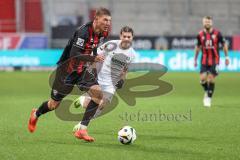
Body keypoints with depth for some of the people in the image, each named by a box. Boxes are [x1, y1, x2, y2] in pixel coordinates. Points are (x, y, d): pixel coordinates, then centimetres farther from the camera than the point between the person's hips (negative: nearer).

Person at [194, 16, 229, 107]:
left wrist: (226, 57, 1)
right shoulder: (200, 35, 0)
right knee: (203, 78, -10)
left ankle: (209, 98, 9)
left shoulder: (217, 33, -6)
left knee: (211, 79, -6)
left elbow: (224, 44, 4)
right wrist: (195, 59, 15)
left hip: (214, 60, -2)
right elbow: (198, 47, 13)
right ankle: (207, 92, 20)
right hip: (204, 60, 2)